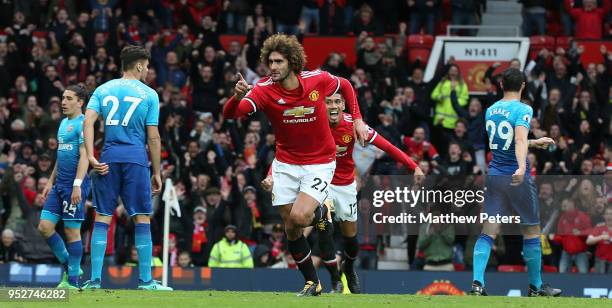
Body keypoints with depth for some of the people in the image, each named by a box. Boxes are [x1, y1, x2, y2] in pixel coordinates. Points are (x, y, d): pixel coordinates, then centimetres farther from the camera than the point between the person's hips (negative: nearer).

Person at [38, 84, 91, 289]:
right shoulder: (64, 123, 18)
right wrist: (50, 182, 23)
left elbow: (84, 156, -17)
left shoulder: (82, 124, -10)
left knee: (72, 231, -4)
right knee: (45, 227, 2)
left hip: (74, 185, -9)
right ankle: (67, 264, 17)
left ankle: (72, 280, 2)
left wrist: (77, 184, -24)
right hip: (59, 184, 9)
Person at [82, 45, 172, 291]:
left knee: (102, 218, 6)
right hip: (136, 158, -3)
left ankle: (95, 278, 0)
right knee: (142, 219, 2)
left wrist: (90, 156, -8)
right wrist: (156, 173, 5)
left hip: (108, 159, 3)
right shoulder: (149, 94, 2)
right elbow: (153, 137, -1)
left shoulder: (103, 90, 10)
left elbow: (88, 121, -4)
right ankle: (145, 280, 0)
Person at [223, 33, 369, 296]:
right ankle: (312, 282, 22)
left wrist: (357, 119, 3)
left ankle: (321, 213, 13)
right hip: (286, 164, 2)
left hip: (319, 163, -2)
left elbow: (345, 86, 10)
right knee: (291, 229, 4)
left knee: (298, 217, -22)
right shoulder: (264, 90, -14)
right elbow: (230, 114, -28)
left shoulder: (317, 80, -13)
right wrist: (237, 96, -49)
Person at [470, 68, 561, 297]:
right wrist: (522, 168, -42)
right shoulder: (523, 110, -10)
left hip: (494, 175, 5)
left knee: (488, 232, -1)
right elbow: (520, 141, -28)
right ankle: (536, 286, 18)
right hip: (517, 179, -5)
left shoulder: (490, 110, 11)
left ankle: (477, 282, -18)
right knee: (531, 232, 9)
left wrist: (534, 143, 35)